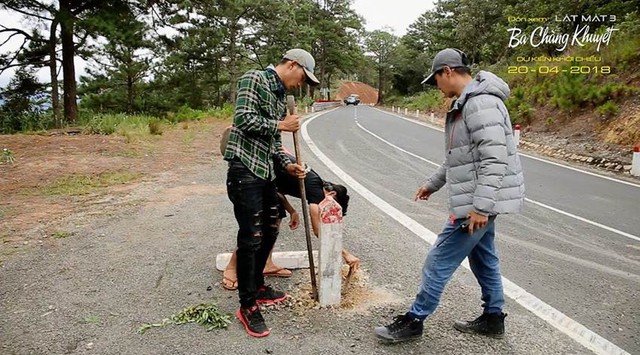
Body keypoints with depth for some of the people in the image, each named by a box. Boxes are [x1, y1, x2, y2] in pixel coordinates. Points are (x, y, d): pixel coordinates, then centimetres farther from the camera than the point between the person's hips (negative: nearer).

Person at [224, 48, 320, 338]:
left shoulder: (281, 96, 18)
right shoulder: (254, 79, -6)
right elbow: (244, 119, -19)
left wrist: (287, 165, 5)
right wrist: (280, 126, -9)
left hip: (266, 173, 9)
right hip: (245, 170, -9)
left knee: (270, 230, 17)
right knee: (251, 238, -5)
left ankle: (257, 287, 35)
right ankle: (247, 306, 8)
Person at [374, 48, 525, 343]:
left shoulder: (481, 102, -20)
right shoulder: (466, 103, 14)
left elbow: (494, 158, -27)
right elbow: (458, 157, 23)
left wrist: (480, 206, -28)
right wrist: (433, 183, 26)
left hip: (478, 201, -11)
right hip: (479, 199, 11)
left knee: (440, 260, -3)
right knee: (482, 258, 19)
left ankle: (414, 320, 9)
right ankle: (493, 318, 34)